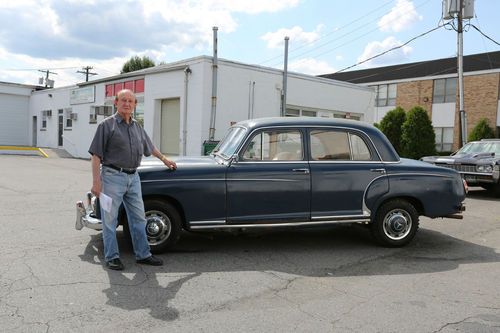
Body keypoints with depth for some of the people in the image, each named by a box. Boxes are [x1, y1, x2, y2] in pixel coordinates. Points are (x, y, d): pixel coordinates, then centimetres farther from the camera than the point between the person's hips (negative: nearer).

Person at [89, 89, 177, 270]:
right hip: (113, 177, -6)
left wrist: (164, 159, 40)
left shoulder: (137, 127, 13)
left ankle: (143, 254, 20)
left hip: (133, 178, 6)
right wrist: (96, 182, -15)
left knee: (138, 218, 10)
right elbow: (96, 155, -9)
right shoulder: (107, 125, -5)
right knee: (110, 220, 3)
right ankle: (112, 257, 14)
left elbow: (150, 146, 31)